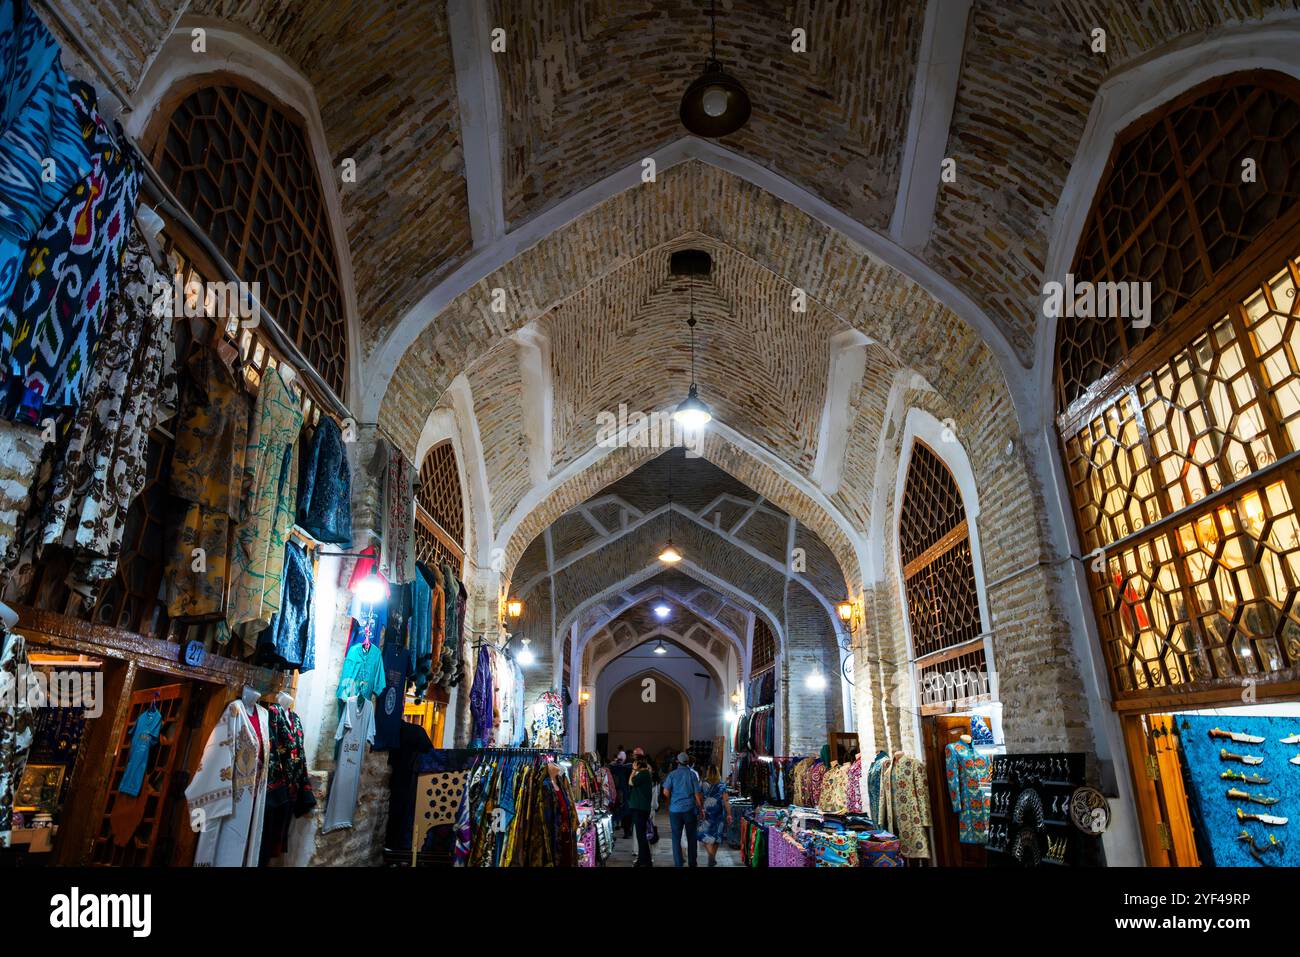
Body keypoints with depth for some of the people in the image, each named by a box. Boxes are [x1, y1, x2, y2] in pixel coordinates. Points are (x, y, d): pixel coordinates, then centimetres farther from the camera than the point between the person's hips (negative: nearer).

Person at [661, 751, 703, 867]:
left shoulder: (672, 775, -1)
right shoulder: (692, 774, -2)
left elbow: (666, 792, -6)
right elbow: (697, 794, -3)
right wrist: (701, 807, 7)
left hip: (675, 809, 0)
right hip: (690, 809, 0)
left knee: (676, 837, 7)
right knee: (691, 837, 13)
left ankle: (678, 863, 6)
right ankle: (692, 863, 20)